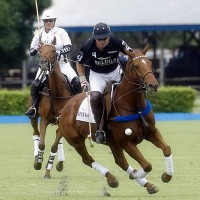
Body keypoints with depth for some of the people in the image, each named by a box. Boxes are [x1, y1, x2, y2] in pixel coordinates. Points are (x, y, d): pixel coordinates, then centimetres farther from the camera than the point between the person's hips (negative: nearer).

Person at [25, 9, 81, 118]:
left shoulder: (61, 32, 0)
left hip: (61, 63, -1)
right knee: (34, 85, -20)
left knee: (76, 82, -19)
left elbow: (69, 47, -8)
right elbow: (31, 51, 10)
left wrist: (59, 52, -26)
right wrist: (36, 50, -14)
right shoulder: (39, 34, 6)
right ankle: (34, 107, -5)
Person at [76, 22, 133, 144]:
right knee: (95, 96, -27)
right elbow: (80, 63, -2)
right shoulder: (88, 46, -22)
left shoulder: (116, 42, -24)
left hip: (115, 72, 2)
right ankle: (100, 129, -16)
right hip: (97, 74, -2)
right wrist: (83, 80, -11)